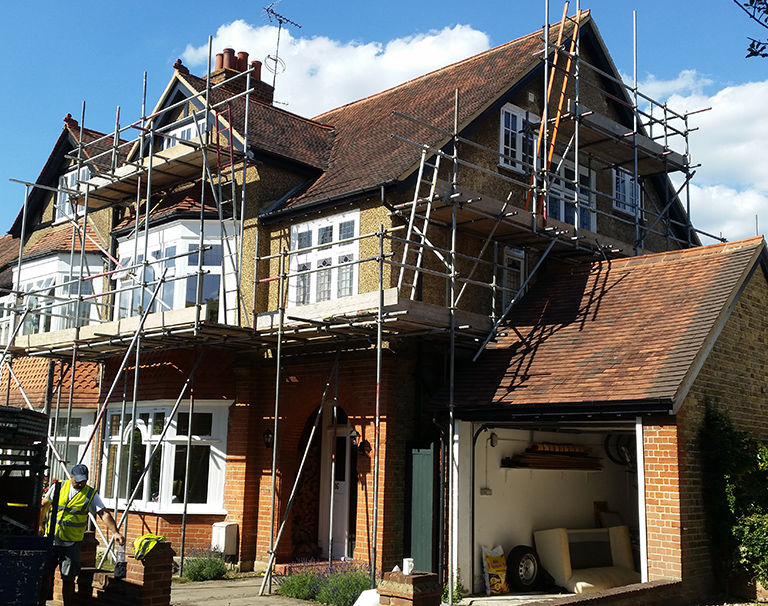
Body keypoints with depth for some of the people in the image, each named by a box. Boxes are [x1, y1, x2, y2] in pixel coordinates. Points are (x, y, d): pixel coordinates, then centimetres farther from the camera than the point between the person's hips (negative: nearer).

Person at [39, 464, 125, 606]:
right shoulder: (58, 487, 1)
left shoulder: (91, 494, -4)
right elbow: (44, 505, 16)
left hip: (71, 544, -2)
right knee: (45, 575, 8)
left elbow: (104, 514, -14)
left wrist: (115, 532, -27)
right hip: (51, 540, 2)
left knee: (68, 579, 0)